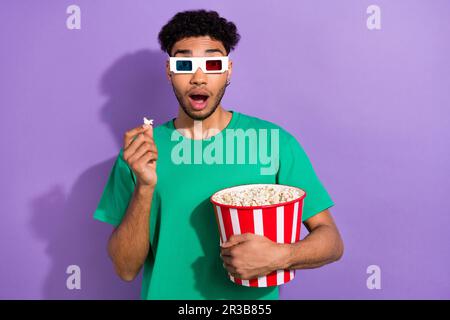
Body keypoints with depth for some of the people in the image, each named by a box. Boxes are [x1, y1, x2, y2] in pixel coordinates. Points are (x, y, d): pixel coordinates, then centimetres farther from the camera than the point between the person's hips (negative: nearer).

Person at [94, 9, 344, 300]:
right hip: (165, 293, 1)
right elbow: (126, 269, -11)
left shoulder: (275, 141, -13)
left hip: (252, 297, 0)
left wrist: (279, 256, -27)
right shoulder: (138, 151, -9)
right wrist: (144, 187, -25)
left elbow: (332, 241, -9)